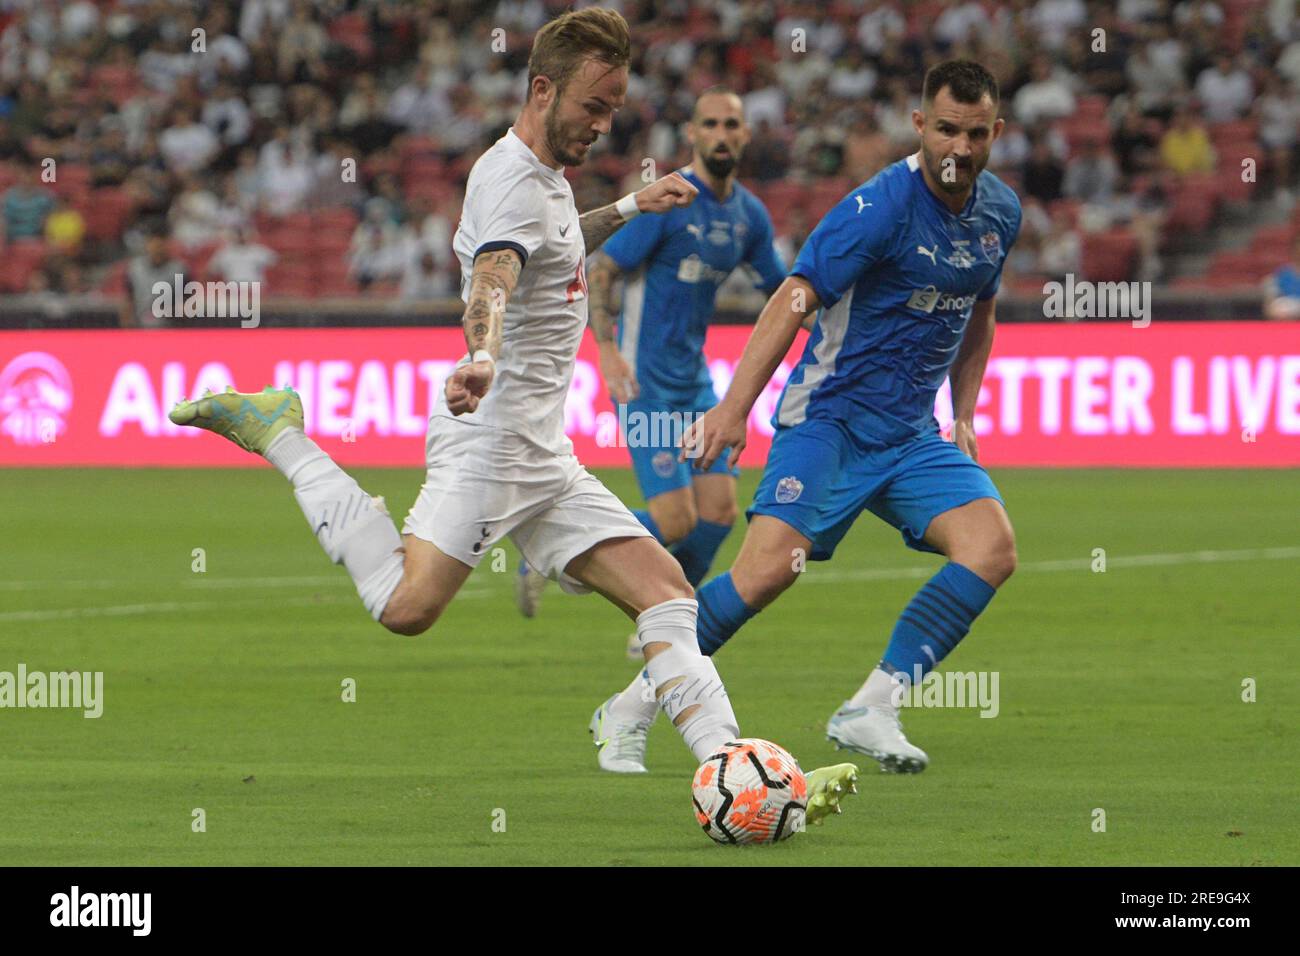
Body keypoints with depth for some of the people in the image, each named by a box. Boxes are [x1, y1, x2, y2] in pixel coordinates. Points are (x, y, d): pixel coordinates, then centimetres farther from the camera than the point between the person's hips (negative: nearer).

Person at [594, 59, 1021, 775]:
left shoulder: (1000, 212, 7)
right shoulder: (880, 205, -16)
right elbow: (793, 301, -21)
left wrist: (963, 416, 16)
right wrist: (734, 407, -29)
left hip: (912, 434, 6)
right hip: (830, 416, -6)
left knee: (992, 548, -17)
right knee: (770, 568, -22)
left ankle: (870, 712, -12)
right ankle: (633, 708, -5)